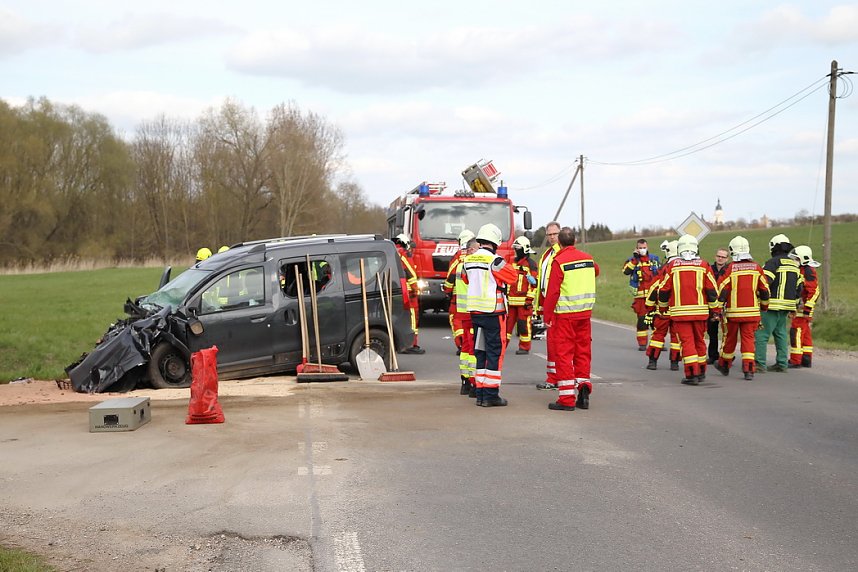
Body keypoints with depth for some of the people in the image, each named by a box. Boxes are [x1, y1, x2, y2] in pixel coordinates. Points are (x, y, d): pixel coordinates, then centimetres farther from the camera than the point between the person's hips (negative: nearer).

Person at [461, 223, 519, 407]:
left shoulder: (468, 260, 7)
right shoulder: (494, 261, -15)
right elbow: (513, 276, -5)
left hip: (474, 311, 7)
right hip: (493, 312, -7)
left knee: (480, 351, 13)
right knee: (495, 352, -2)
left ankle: (480, 393, 15)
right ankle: (491, 394, -3)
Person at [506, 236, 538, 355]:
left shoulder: (530, 264, -5)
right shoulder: (511, 262, 16)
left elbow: (534, 283, -8)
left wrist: (530, 299, -13)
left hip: (523, 300, -6)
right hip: (511, 300, 6)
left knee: (524, 324, -2)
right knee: (507, 322, 6)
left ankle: (525, 347, 5)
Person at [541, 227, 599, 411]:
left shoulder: (559, 261, -12)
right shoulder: (588, 258, 7)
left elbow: (552, 292, -13)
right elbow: (595, 271, 30)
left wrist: (547, 316, -5)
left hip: (565, 314, -5)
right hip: (585, 313, 5)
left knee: (564, 354, -1)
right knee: (583, 351, 15)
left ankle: (567, 399, -2)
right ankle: (583, 386, 9)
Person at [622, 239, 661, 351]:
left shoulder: (654, 259, 12)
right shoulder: (632, 260, 6)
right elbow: (626, 271, -12)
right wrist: (635, 258, -15)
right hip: (640, 295, -1)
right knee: (642, 319, -2)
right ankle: (642, 343, 6)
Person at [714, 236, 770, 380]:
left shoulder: (729, 269, -7)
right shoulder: (757, 268, 2)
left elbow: (721, 290, -7)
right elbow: (765, 290, 8)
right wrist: (764, 307, 23)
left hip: (733, 311, -1)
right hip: (751, 312, 1)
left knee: (730, 339, 13)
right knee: (748, 339, 3)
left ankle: (724, 365, 31)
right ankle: (748, 369, -7)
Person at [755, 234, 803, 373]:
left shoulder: (774, 262, -9)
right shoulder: (795, 264, 16)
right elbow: (799, 288, 18)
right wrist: (793, 309, 22)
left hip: (772, 306, -8)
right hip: (786, 306, 8)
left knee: (761, 334, -6)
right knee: (781, 334, 16)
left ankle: (760, 364, -11)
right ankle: (782, 364, 16)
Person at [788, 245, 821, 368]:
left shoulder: (808, 271, -14)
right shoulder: (801, 270, 18)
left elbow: (814, 291, -20)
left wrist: (807, 307, -23)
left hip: (803, 308, -11)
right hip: (799, 307, 11)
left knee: (796, 333, -11)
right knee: (805, 334, 13)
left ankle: (795, 361, -10)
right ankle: (806, 360, 18)